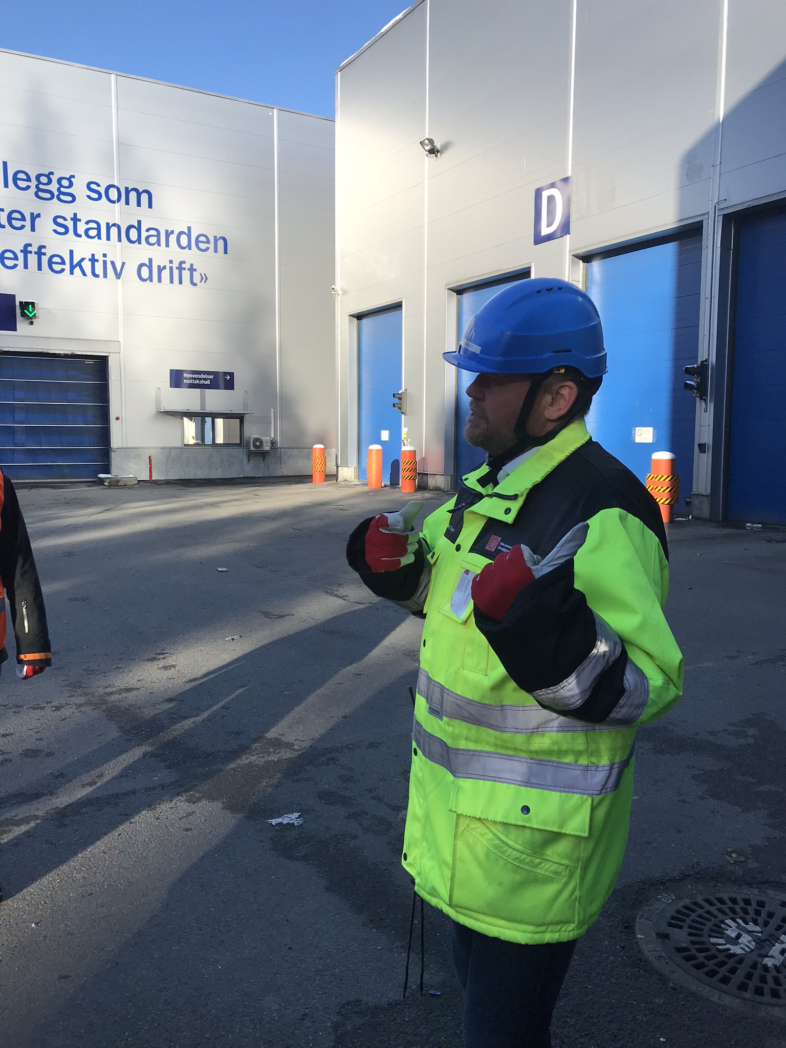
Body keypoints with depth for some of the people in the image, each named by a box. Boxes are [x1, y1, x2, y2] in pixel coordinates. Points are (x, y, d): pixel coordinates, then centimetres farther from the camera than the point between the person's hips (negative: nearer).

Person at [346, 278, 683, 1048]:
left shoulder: (600, 513, -26)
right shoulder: (495, 485, 3)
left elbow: (645, 685, -27)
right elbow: (452, 587, 17)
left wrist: (550, 632, -44)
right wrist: (396, 562, -3)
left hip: (532, 829, -9)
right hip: (469, 805, 9)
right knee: (476, 971, 30)